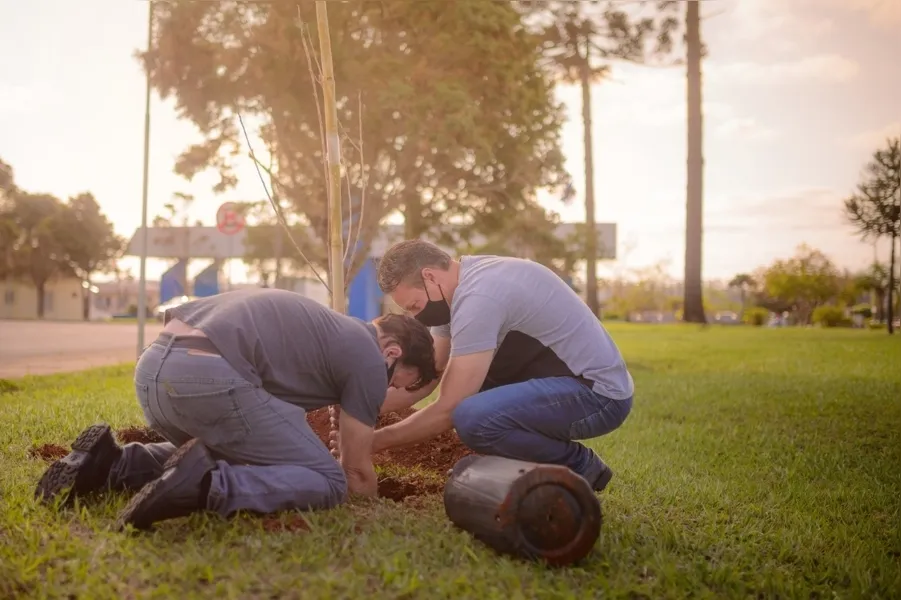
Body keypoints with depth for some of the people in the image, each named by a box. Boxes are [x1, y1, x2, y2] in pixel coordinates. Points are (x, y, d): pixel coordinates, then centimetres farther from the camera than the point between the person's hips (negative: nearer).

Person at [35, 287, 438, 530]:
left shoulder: (327, 328, 32)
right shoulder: (367, 358, 7)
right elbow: (357, 469, 14)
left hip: (152, 367, 9)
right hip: (205, 377, -9)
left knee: (226, 454, 37)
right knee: (328, 483, 1)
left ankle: (110, 465, 17)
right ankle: (206, 487, -21)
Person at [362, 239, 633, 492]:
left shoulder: (478, 297, -23)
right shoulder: (463, 285, 7)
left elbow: (448, 410, -21)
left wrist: (377, 441, -11)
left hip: (599, 392, -10)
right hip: (565, 380, 10)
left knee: (473, 419, -29)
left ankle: (580, 466, -4)